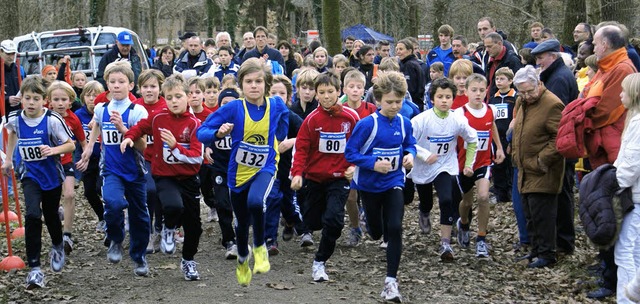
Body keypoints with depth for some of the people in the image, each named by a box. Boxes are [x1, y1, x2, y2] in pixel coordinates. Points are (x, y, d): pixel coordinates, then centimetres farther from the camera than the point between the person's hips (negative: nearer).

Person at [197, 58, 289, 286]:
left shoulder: (277, 105, -11)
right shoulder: (234, 108, -17)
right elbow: (201, 132, -18)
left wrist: (276, 140, 6)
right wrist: (218, 133, -33)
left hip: (265, 167, -1)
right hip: (239, 171, 1)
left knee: (255, 201, -33)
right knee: (242, 222, 16)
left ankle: (260, 248, -6)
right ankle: (242, 261, 48)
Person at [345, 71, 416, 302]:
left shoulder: (404, 123, -6)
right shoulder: (367, 124, -19)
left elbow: (410, 145, 12)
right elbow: (350, 153, -16)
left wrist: (410, 155, -10)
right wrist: (373, 163, -28)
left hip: (394, 183, 1)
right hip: (370, 185, -1)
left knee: (394, 229, -14)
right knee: (376, 233, 16)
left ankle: (391, 282, -9)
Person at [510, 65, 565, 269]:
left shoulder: (552, 105, -17)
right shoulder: (521, 103, 12)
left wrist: (541, 161, -19)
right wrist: (515, 154, 18)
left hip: (543, 174, -9)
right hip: (526, 171, 9)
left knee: (541, 214, -7)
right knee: (530, 215, 14)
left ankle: (546, 254, 1)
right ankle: (536, 250, 24)